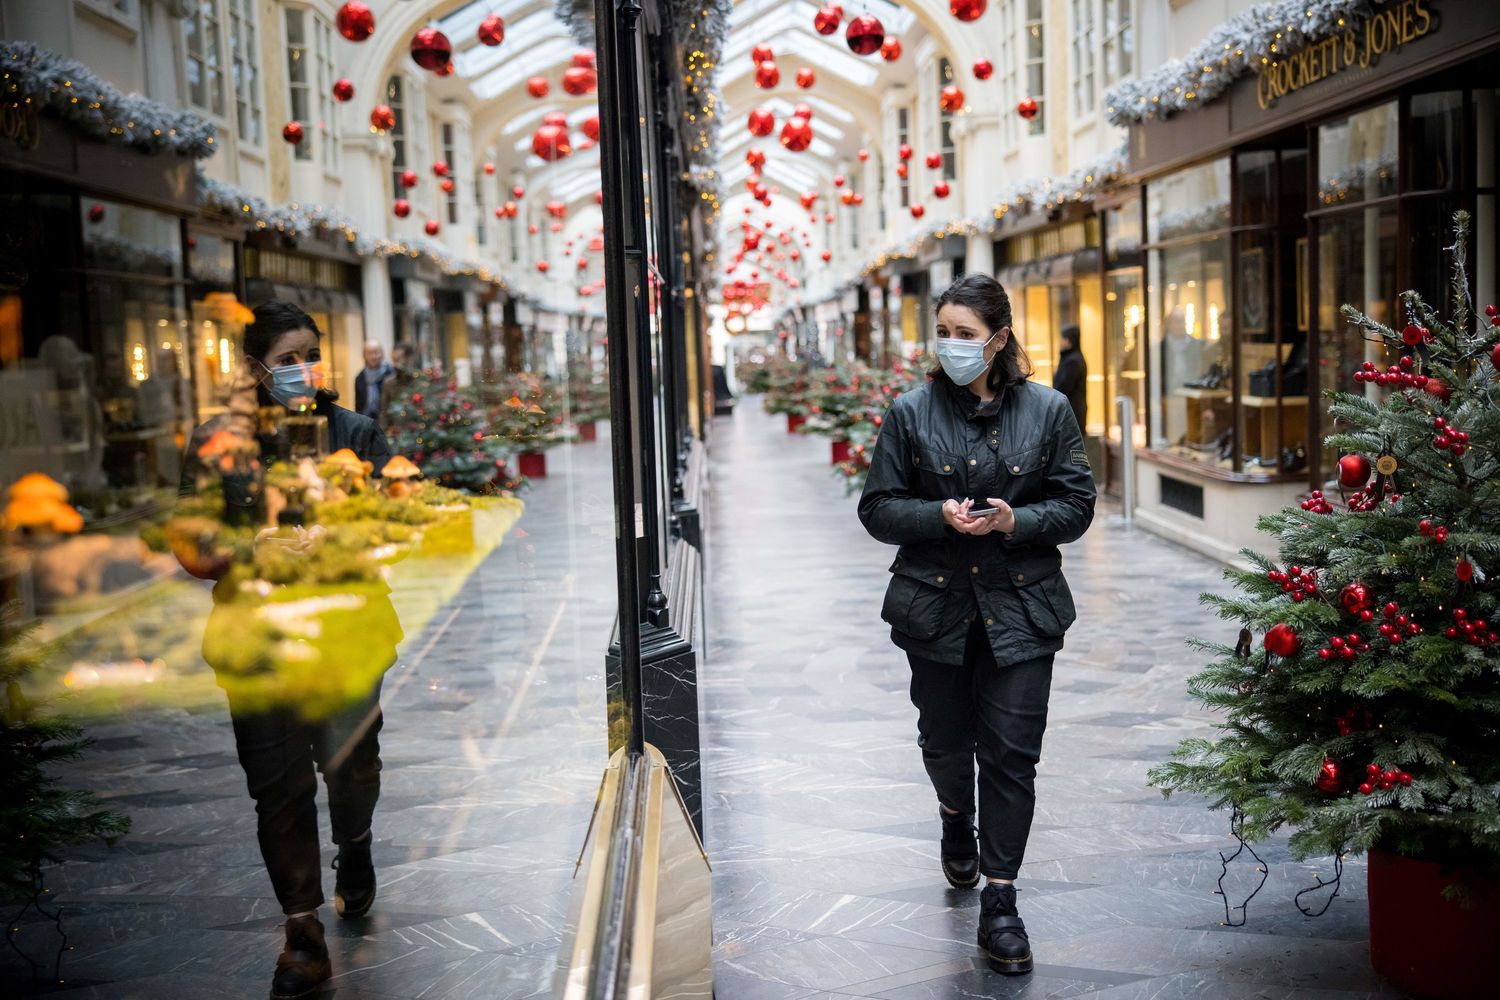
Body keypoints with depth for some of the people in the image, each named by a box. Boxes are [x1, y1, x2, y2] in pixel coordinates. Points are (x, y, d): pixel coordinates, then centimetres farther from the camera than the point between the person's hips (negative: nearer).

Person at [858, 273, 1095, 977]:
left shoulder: (1047, 410, 0)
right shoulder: (912, 412, -1)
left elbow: (1076, 504, 3)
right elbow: (878, 508, 1)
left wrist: (1016, 521, -16)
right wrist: (941, 515, -17)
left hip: (1019, 608, -1)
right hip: (935, 604, 1)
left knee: (1012, 753, -4)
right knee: (945, 740, 16)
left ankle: (999, 905, 5)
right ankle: (957, 821, 50)